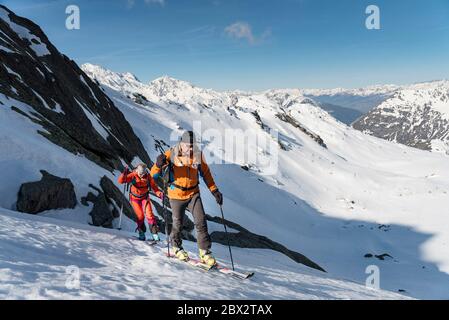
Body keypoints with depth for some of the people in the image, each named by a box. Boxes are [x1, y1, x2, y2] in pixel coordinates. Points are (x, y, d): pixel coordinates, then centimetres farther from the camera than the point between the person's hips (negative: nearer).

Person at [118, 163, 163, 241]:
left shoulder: (148, 177, -18)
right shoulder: (133, 175, -21)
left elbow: (154, 186, -12)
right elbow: (121, 181, -27)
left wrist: (160, 193, -29)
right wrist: (124, 174, -47)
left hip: (144, 197, 1)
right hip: (134, 198, -1)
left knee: (149, 214, -14)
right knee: (140, 216, -7)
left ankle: (155, 233, -9)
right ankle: (141, 233, 16)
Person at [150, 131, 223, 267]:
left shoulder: (198, 154, -6)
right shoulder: (171, 154, -14)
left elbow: (206, 173, 9)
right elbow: (154, 174, -15)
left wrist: (214, 190, 4)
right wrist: (159, 165, -37)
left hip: (193, 193, 2)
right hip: (176, 195, -2)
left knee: (201, 222, -7)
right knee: (177, 224, 10)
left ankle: (205, 252, 5)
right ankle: (177, 248, 36)